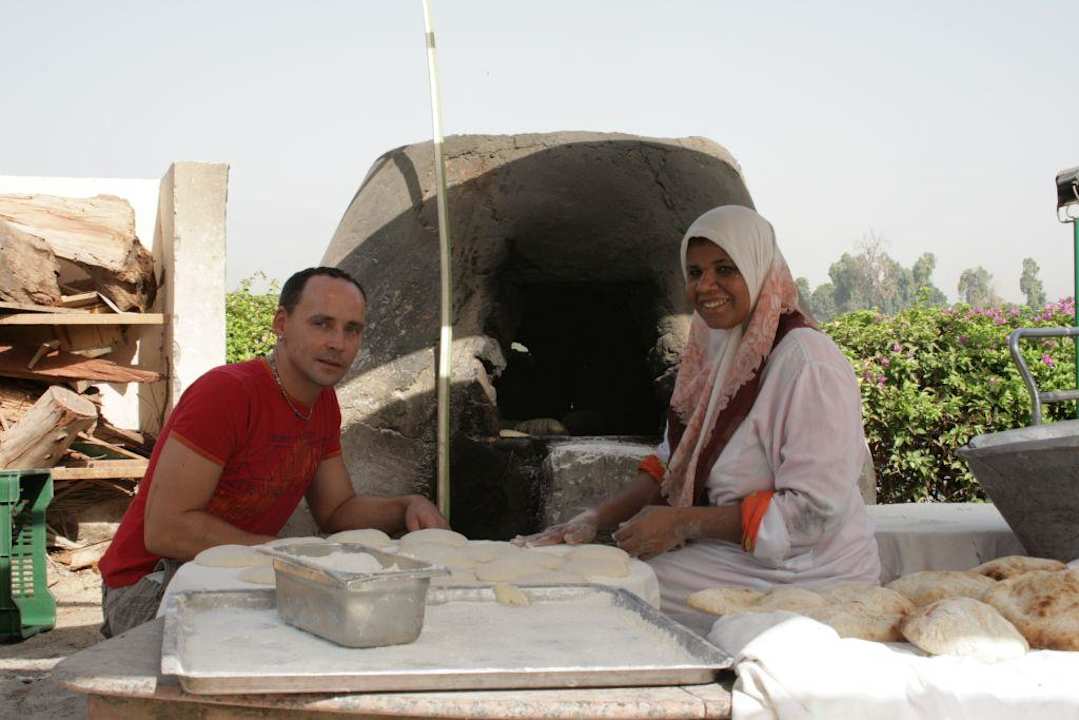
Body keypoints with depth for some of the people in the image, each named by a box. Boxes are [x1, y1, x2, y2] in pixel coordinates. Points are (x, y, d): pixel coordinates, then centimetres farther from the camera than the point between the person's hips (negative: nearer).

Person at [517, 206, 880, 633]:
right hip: (728, 551, 8)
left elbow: (816, 510, -23)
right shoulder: (717, 350, 9)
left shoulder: (805, 363, -19)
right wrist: (597, 519, -1)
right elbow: (674, 459, 14)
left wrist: (683, 523, -20)